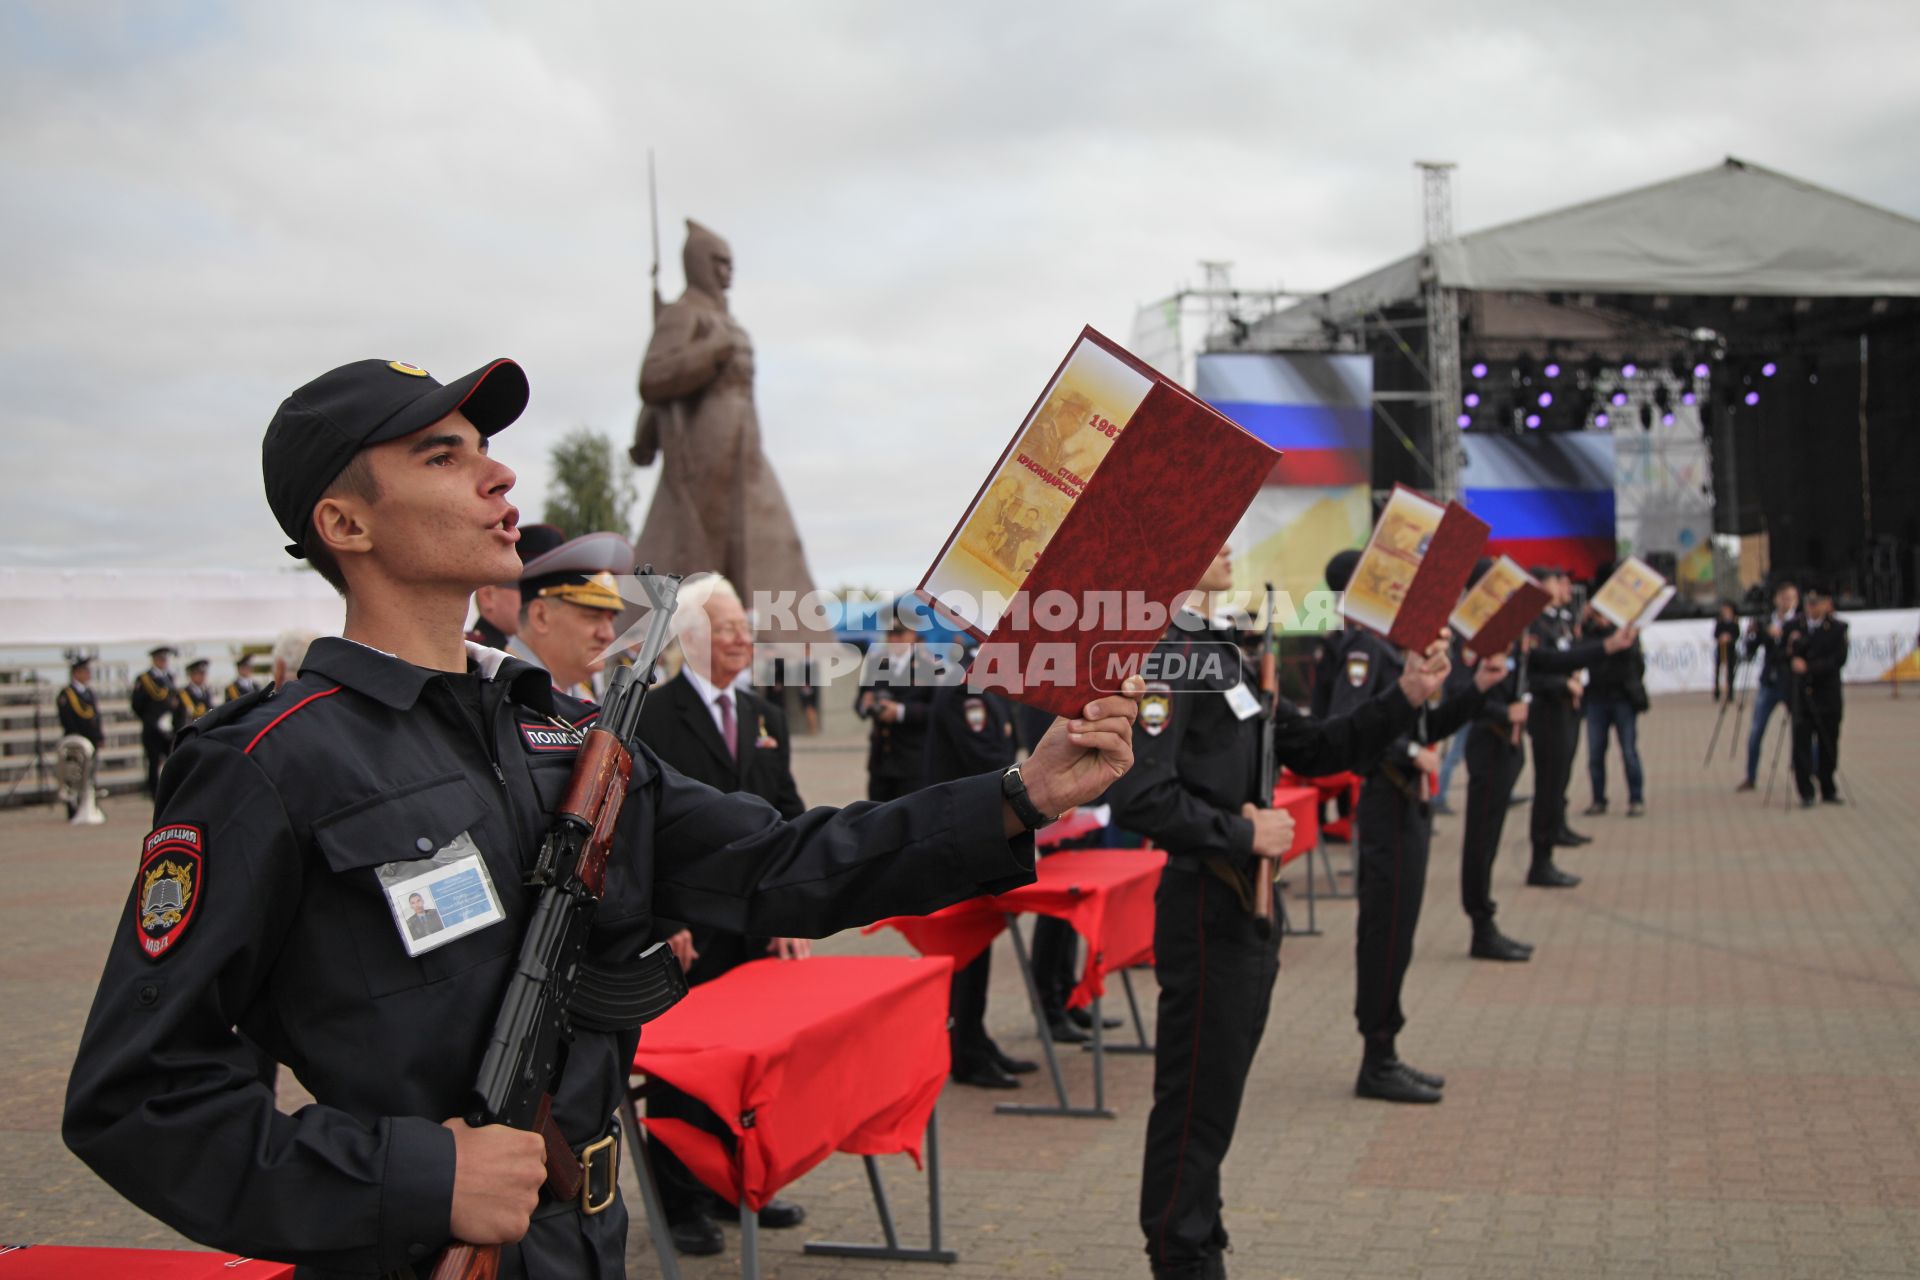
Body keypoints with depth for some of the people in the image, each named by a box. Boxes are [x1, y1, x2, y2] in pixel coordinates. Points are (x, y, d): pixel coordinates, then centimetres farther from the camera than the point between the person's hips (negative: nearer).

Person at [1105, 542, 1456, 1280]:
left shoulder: (1218, 652, 14)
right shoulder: (1164, 654, -17)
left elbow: (1311, 750, 17)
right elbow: (1139, 798, -28)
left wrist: (1404, 699, 8)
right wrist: (1243, 834, -19)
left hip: (1248, 908, 10)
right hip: (1205, 909, -10)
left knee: (1216, 1097, 18)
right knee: (1194, 1102, 1)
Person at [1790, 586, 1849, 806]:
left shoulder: (1837, 629, 0)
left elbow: (1838, 660, -10)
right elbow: (1789, 659, 8)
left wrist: (1809, 667, -19)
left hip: (1827, 695, -1)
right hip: (1802, 694, 1)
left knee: (1828, 744, 7)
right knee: (1801, 742, -7)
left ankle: (1828, 789, 20)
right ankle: (1806, 792, -3)